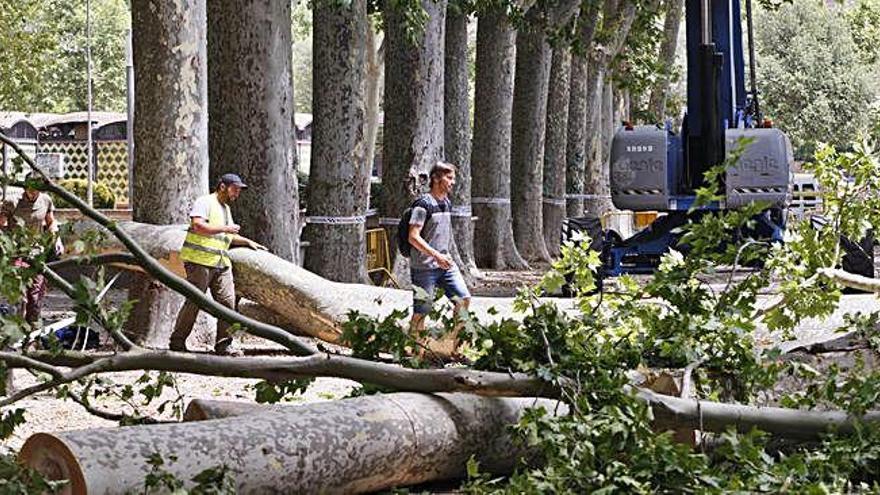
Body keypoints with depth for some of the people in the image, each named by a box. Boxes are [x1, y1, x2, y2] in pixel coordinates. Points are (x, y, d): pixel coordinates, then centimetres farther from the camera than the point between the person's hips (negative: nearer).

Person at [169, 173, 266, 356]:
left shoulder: (226, 209, 25)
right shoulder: (205, 202, -4)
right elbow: (198, 226, -20)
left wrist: (247, 241, 25)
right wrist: (224, 229, -16)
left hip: (221, 263, 8)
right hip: (200, 260, -8)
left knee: (228, 302, -2)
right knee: (194, 302, -6)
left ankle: (223, 344, 4)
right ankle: (177, 341, 4)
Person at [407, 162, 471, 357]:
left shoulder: (447, 203, 12)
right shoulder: (423, 204, -13)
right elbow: (413, 237, -18)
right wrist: (436, 255, -24)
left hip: (445, 264, 8)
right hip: (425, 266, -7)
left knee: (463, 299, -1)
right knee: (421, 311, -1)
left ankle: (456, 348, 7)